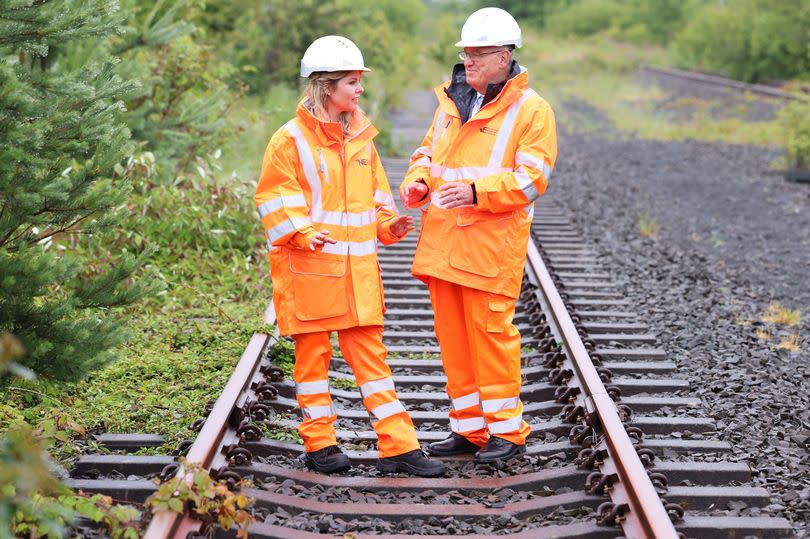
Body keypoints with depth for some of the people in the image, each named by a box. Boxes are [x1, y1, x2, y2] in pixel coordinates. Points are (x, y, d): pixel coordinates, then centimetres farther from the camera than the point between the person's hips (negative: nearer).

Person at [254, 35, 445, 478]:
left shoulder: (361, 138, 13)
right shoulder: (291, 140, -6)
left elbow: (375, 193, 20)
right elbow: (274, 199, -9)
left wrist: (387, 224, 2)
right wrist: (303, 233, -24)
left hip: (357, 268, 5)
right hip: (308, 267, -5)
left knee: (371, 353, 5)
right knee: (313, 353, 5)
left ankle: (398, 446, 6)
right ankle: (319, 445, 16)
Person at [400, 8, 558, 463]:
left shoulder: (531, 109, -6)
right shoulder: (451, 101, 15)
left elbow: (531, 177, -13)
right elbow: (429, 151, 24)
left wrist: (477, 192, -26)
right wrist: (418, 181, 1)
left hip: (491, 243, -7)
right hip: (442, 240, 7)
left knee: (491, 332, -5)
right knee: (452, 336, 10)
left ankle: (508, 431, 8)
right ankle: (468, 429, 21)